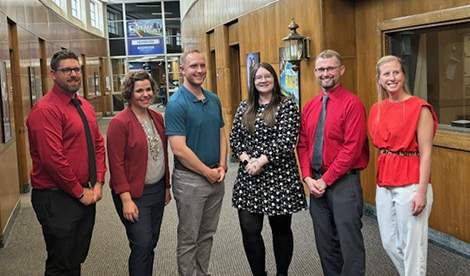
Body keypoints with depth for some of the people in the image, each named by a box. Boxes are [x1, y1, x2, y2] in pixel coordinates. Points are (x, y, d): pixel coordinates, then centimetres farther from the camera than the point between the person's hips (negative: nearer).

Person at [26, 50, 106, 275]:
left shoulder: (85, 106, 11)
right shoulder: (45, 110, -16)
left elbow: (98, 145, 13)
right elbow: (52, 158, -22)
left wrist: (98, 184, 2)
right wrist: (80, 192, -14)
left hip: (86, 195, 8)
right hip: (56, 198, -8)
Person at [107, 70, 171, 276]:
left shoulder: (157, 118, 7)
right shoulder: (119, 122, -13)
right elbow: (116, 164, -15)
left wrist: (167, 186, 15)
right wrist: (126, 200, -17)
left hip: (158, 190, 7)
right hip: (134, 194, -6)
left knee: (151, 243, 14)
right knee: (142, 245, -7)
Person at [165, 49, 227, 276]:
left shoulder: (214, 100, 6)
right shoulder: (177, 103, -16)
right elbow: (179, 149, -20)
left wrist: (222, 167, -2)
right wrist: (208, 172, -13)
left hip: (215, 177, 7)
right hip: (190, 179, -6)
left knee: (207, 234, 19)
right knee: (189, 239, 7)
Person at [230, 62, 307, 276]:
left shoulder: (287, 105, -3)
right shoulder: (244, 108, 11)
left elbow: (286, 140, -13)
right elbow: (234, 139, 9)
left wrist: (261, 161, -17)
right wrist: (246, 159, -9)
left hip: (279, 177, -4)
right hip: (249, 178, 4)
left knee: (281, 228, 9)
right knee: (249, 229, 2)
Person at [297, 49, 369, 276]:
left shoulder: (352, 104, -9)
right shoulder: (309, 107, 10)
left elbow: (352, 148, -15)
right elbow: (303, 145, 10)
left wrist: (326, 180, -14)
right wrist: (308, 177, -4)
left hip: (343, 181, -6)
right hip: (316, 182, 6)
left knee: (349, 241, 0)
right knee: (324, 240, 14)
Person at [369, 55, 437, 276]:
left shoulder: (419, 108, -10)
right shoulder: (377, 109, 9)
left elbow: (426, 154, -12)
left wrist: (422, 192, -16)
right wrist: (382, 180, 11)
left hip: (410, 184, -7)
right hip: (384, 183, 7)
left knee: (412, 246, 3)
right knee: (389, 243, 15)